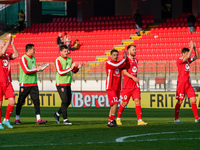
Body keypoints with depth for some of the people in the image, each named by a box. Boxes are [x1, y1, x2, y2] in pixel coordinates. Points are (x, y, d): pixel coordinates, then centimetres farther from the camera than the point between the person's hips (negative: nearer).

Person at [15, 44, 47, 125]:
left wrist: (39, 69, 9)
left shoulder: (33, 58, 16)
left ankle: (38, 119, -8)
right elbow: (26, 71, -20)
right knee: (20, 102, 3)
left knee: (36, 101, -3)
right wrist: (36, 69, -10)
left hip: (33, 83, 7)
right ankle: (17, 119, 13)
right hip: (25, 84, -7)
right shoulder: (23, 58, -11)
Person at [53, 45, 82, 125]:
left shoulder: (70, 59, 11)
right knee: (65, 101, -10)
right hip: (60, 83, -7)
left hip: (68, 84, 7)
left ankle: (57, 114, 25)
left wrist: (77, 67, -5)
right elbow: (60, 72, -19)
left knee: (68, 101, 7)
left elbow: (74, 71, 17)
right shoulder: (58, 60, -9)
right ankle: (65, 119, -5)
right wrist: (70, 68, -24)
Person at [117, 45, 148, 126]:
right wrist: (133, 77, -26)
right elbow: (124, 72, -16)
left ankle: (139, 120, -11)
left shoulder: (136, 60, 15)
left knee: (137, 101, -6)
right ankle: (118, 118, 20)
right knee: (125, 102, 1)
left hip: (135, 85, 5)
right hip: (127, 86, -5)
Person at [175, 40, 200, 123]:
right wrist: (191, 47, -15)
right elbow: (187, 57, -25)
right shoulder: (180, 60, -8)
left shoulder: (188, 60, 15)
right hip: (181, 83, -7)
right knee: (180, 101, -3)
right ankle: (176, 118, 5)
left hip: (188, 84, 7)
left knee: (193, 100, 0)